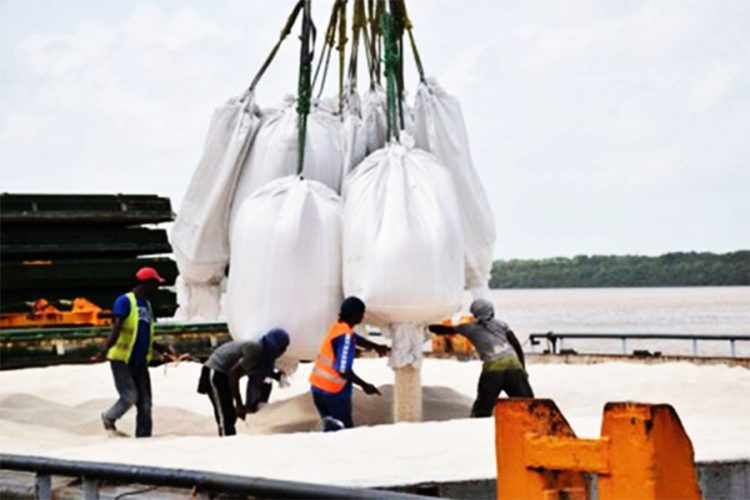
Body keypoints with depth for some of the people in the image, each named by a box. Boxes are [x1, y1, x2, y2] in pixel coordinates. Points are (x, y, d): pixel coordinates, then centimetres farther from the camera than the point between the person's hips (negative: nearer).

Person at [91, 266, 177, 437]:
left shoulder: (147, 305, 17)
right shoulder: (125, 301, -8)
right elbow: (116, 328, -20)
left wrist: (163, 349, 20)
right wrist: (105, 350, -33)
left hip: (140, 361, 8)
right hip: (121, 359, -8)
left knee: (145, 403, 3)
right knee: (130, 396, -11)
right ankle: (109, 418, 16)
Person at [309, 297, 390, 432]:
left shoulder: (337, 327, 6)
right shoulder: (346, 336, -20)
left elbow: (356, 339, 29)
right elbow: (343, 370, -25)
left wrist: (376, 346, 31)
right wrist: (364, 385, -16)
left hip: (318, 386, 8)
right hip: (333, 391, -8)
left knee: (331, 427, 16)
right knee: (345, 428, 1)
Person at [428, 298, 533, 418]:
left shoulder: (471, 329, 13)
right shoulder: (501, 325, 17)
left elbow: (447, 330, 22)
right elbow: (517, 346, 13)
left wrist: (428, 327, 36)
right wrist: (522, 367, 18)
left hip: (493, 368, -2)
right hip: (513, 364, 2)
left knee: (482, 409, 7)